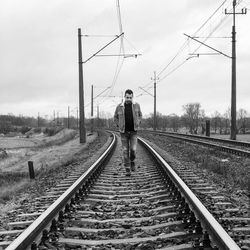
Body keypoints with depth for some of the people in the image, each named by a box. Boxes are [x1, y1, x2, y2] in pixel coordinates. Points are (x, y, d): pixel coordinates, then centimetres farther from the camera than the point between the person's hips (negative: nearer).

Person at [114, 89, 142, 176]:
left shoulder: (136, 105, -3)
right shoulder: (119, 107, -6)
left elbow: (140, 115, 15)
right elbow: (115, 118, 9)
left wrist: (137, 124, 1)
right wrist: (119, 126, -3)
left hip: (133, 132, 0)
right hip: (124, 132, 0)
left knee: (133, 149, -10)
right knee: (125, 151, -1)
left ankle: (132, 161, 21)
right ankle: (127, 169, 6)